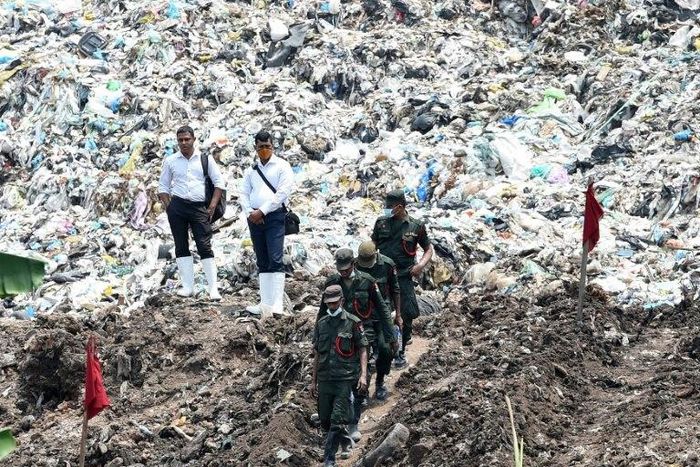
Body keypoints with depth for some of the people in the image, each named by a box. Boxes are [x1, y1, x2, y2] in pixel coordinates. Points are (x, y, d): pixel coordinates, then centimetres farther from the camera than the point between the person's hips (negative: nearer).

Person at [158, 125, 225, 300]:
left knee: (205, 246, -6)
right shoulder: (170, 161, 9)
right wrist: (168, 206, 2)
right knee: (181, 246, 2)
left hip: (199, 207, -2)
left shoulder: (205, 159, 5)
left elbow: (219, 183, 6)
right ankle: (187, 286, 7)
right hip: (177, 205, 2)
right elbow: (163, 186, 15)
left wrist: (212, 206, -3)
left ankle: (213, 288, -6)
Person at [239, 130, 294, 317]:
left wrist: (262, 211, -12)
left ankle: (277, 305, -21)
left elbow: (283, 192, -9)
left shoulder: (282, 166, 1)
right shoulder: (251, 170, 17)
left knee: (275, 260, -15)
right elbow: (244, 194, 14)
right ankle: (265, 304, 7)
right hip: (255, 218, 6)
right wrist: (250, 212, -6)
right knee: (262, 263, 6)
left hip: (274, 217, -5)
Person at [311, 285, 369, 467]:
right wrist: (313, 381, 14)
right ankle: (343, 434, 39)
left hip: (345, 378, -5)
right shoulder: (321, 324, 11)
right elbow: (317, 354, 16)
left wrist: (363, 375, -13)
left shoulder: (353, 322, -2)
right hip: (325, 379, 5)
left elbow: (363, 350, -1)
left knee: (337, 420, -11)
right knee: (325, 420, 10)